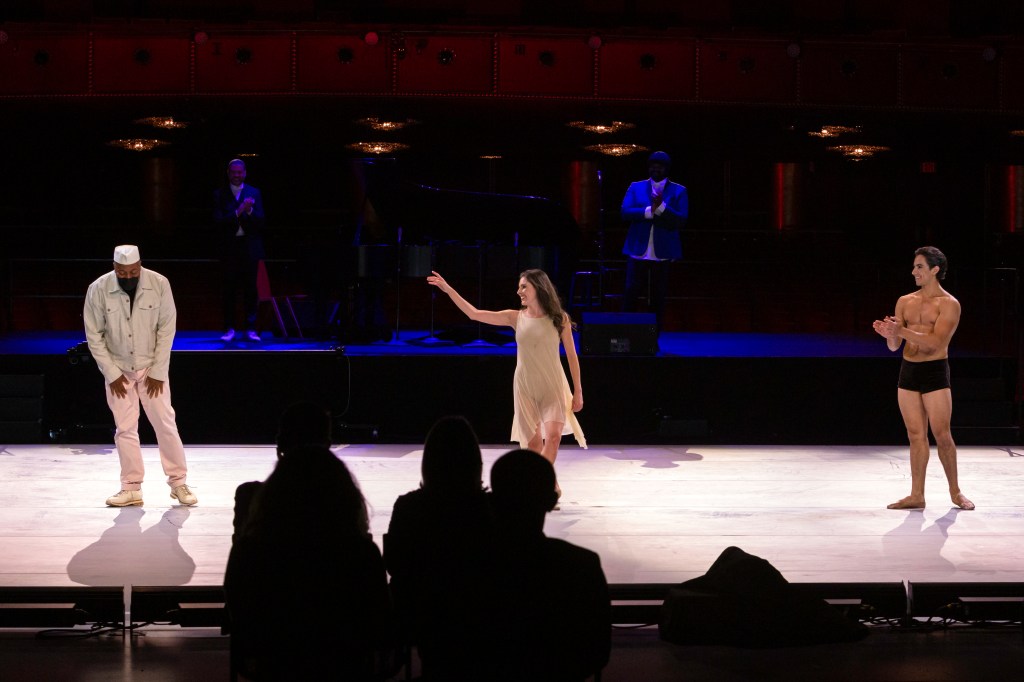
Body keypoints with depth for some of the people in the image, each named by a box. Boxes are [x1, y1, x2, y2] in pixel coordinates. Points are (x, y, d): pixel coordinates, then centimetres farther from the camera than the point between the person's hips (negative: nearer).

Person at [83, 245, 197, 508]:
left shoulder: (159, 284, -15)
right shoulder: (98, 290, -15)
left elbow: (167, 328, -10)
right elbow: (94, 335, -8)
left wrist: (158, 371, -11)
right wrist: (112, 374, -10)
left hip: (152, 368, 0)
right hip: (118, 369, 0)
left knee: (165, 424, 0)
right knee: (125, 428, 2)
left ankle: (178, 483, 10)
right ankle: (131, 488, 9)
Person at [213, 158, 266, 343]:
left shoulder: (254, 193, 7)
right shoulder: (220, 195, 4)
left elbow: (261, 222, 0)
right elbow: (218, 221, -7)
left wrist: (249, 211, -19)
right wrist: (237, 212, -19)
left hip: (249, 247, 1)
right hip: (229, 248, 0)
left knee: (250, 289, 1)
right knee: (230, 290, 1)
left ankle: (251, 329, 6)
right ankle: (229, 329, 7)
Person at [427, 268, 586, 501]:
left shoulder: (559, 318, -5)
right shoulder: (516, 317, 0)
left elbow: (571, 356, 2)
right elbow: (474, 314, -1)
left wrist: (578, 391, 0)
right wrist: (448, 289, -7)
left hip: (553, 387, -2)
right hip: (525, 387, 2)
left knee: (553, 436, -19)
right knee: (533, 442, 4)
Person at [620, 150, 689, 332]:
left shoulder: (679, 191, 6)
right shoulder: (636, 187, 9)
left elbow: (681, 220, -6)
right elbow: (625, 212, -4)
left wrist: (661, 207, -19)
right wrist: (650, 211, -16)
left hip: (663, 253, 0)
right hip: (638, 250, 1)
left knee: (658, 298, 4)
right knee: (630, 294, -3)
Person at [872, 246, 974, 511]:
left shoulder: (949, 304, -5)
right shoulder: (905, 302, 10)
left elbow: (935, 342, -18)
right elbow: (894, 347, 9)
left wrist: (902, 331, -25)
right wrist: (890, 334, -14)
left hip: (935, 372, -5)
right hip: (908, 371, 5)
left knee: (942, 435, -3)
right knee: (916, 436, 5)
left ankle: (955, 492, 13)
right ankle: (917, 496, 7)